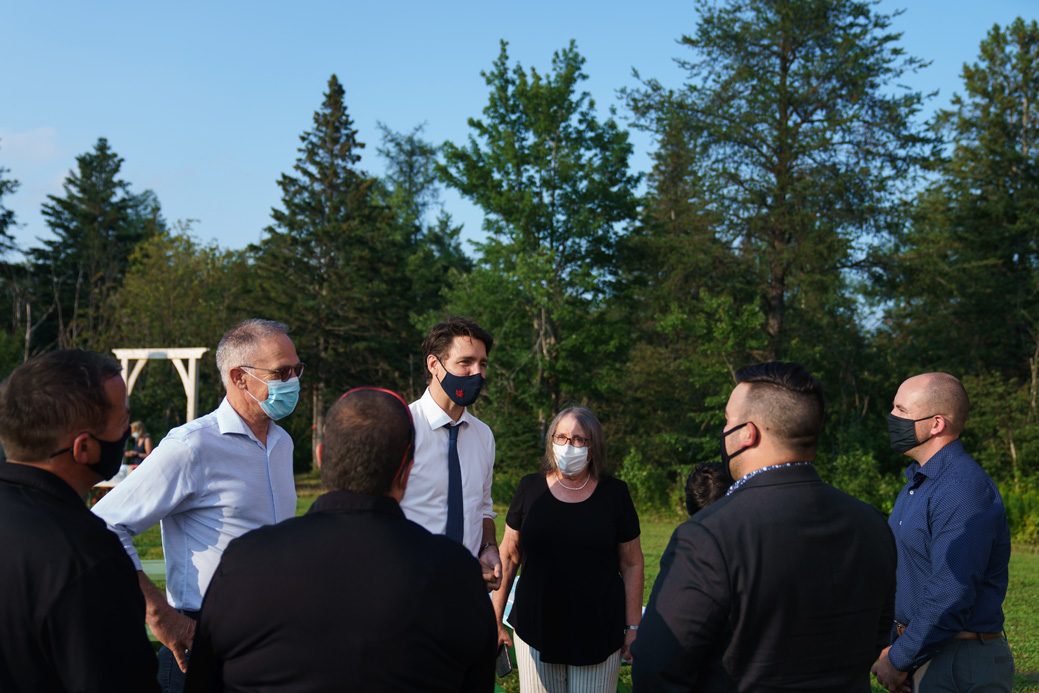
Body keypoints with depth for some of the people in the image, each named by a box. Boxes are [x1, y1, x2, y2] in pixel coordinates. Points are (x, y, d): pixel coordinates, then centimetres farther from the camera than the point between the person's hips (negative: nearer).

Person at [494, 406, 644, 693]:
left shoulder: (614, 494, 0)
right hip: (536, 629, 1)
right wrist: (495, 620, 7)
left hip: (598, 634, -1)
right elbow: (508, 557, 7)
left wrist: (633, 628, 1)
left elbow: (632, 565, 3)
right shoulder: (530, 489, 2)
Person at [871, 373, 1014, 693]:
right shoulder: (918, 482, 13)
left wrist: (899, 660, -16)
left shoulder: (964, 491, -21)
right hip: (924, 654, 9)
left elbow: (950, 597, -25)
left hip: (962, 665, -9)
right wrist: (893, 645, 10)